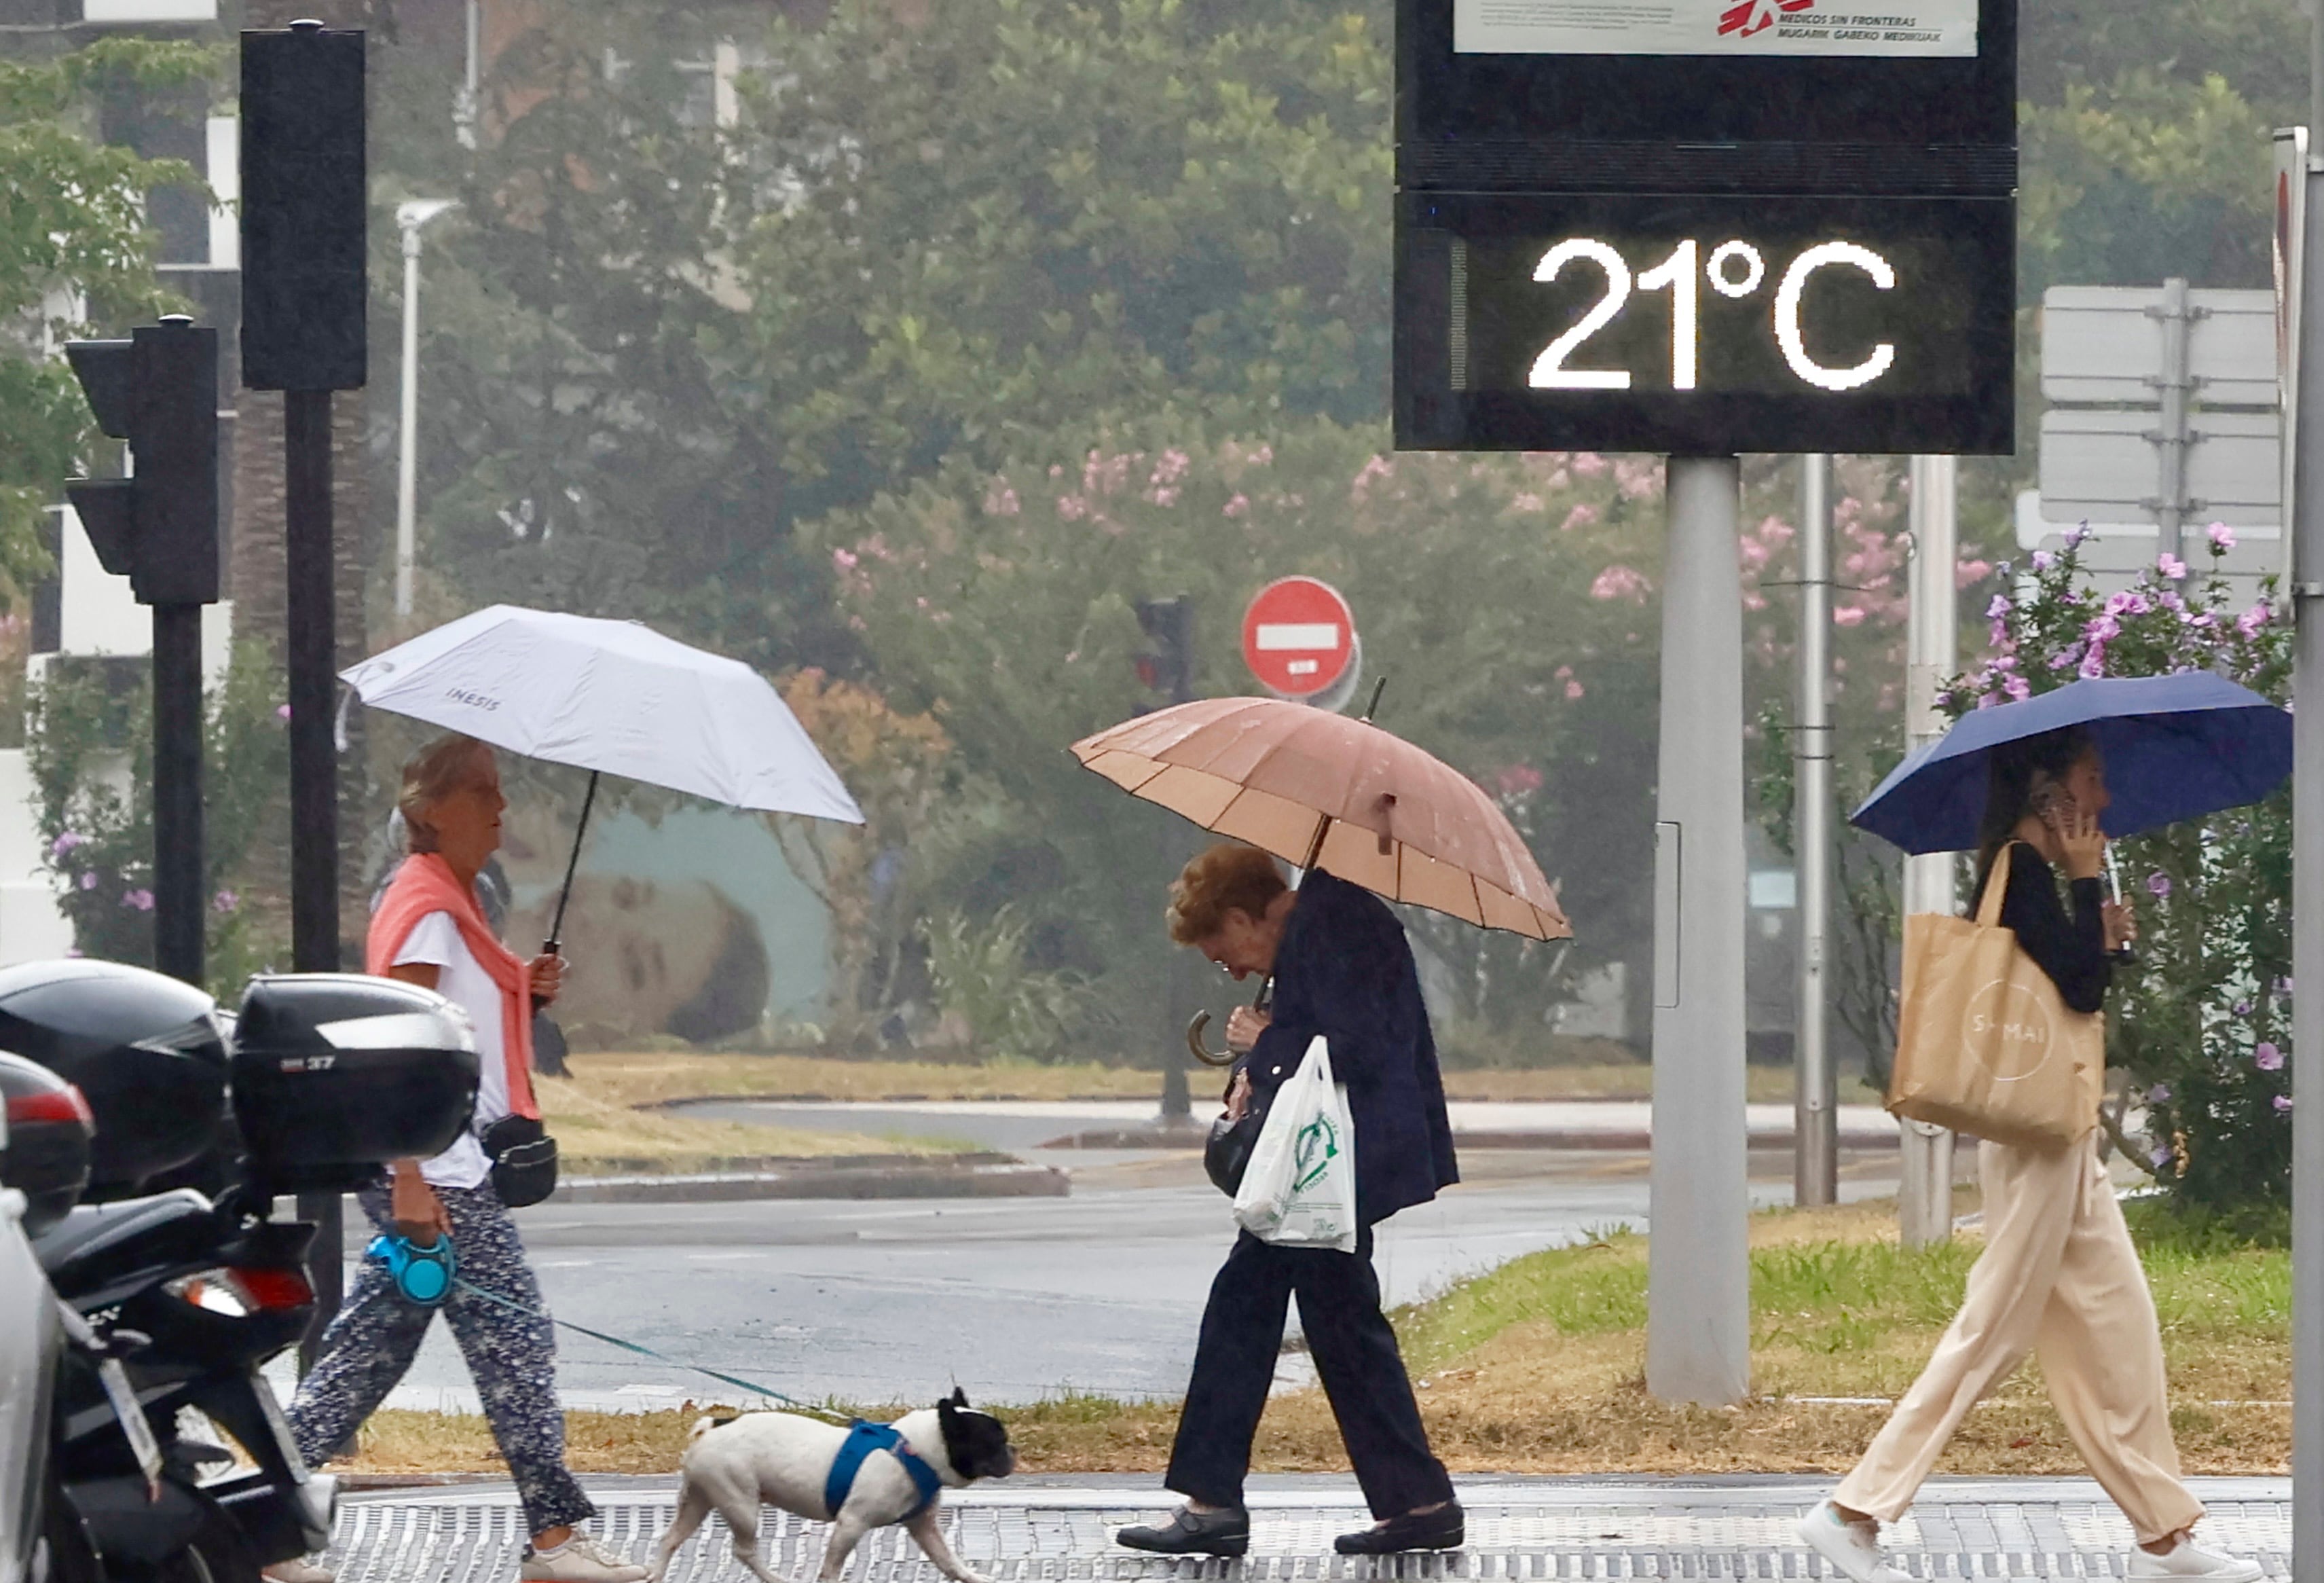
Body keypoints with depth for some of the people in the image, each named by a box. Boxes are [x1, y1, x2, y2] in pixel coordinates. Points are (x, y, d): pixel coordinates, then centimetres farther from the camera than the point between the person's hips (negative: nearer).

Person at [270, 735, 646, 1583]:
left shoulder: (454, 900, 19)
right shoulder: (424, 903, -12)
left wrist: (526, 993, 8)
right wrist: (409, 1179, -24)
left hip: (454, 1164, 10)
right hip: (431, 1168, -10)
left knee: (376, 1340, 8)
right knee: (515, 1332, -7)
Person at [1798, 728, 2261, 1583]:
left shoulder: (2031, 873, 14)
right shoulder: (2025, 873, -15)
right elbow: (2080, 985, -23)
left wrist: (2101, 943, 4)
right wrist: (2087, 882, -15)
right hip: (2038, 1136, -10)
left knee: (2120, 1326, 10)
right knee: (1994, 1331, -7)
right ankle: (1854, 1510, -4)